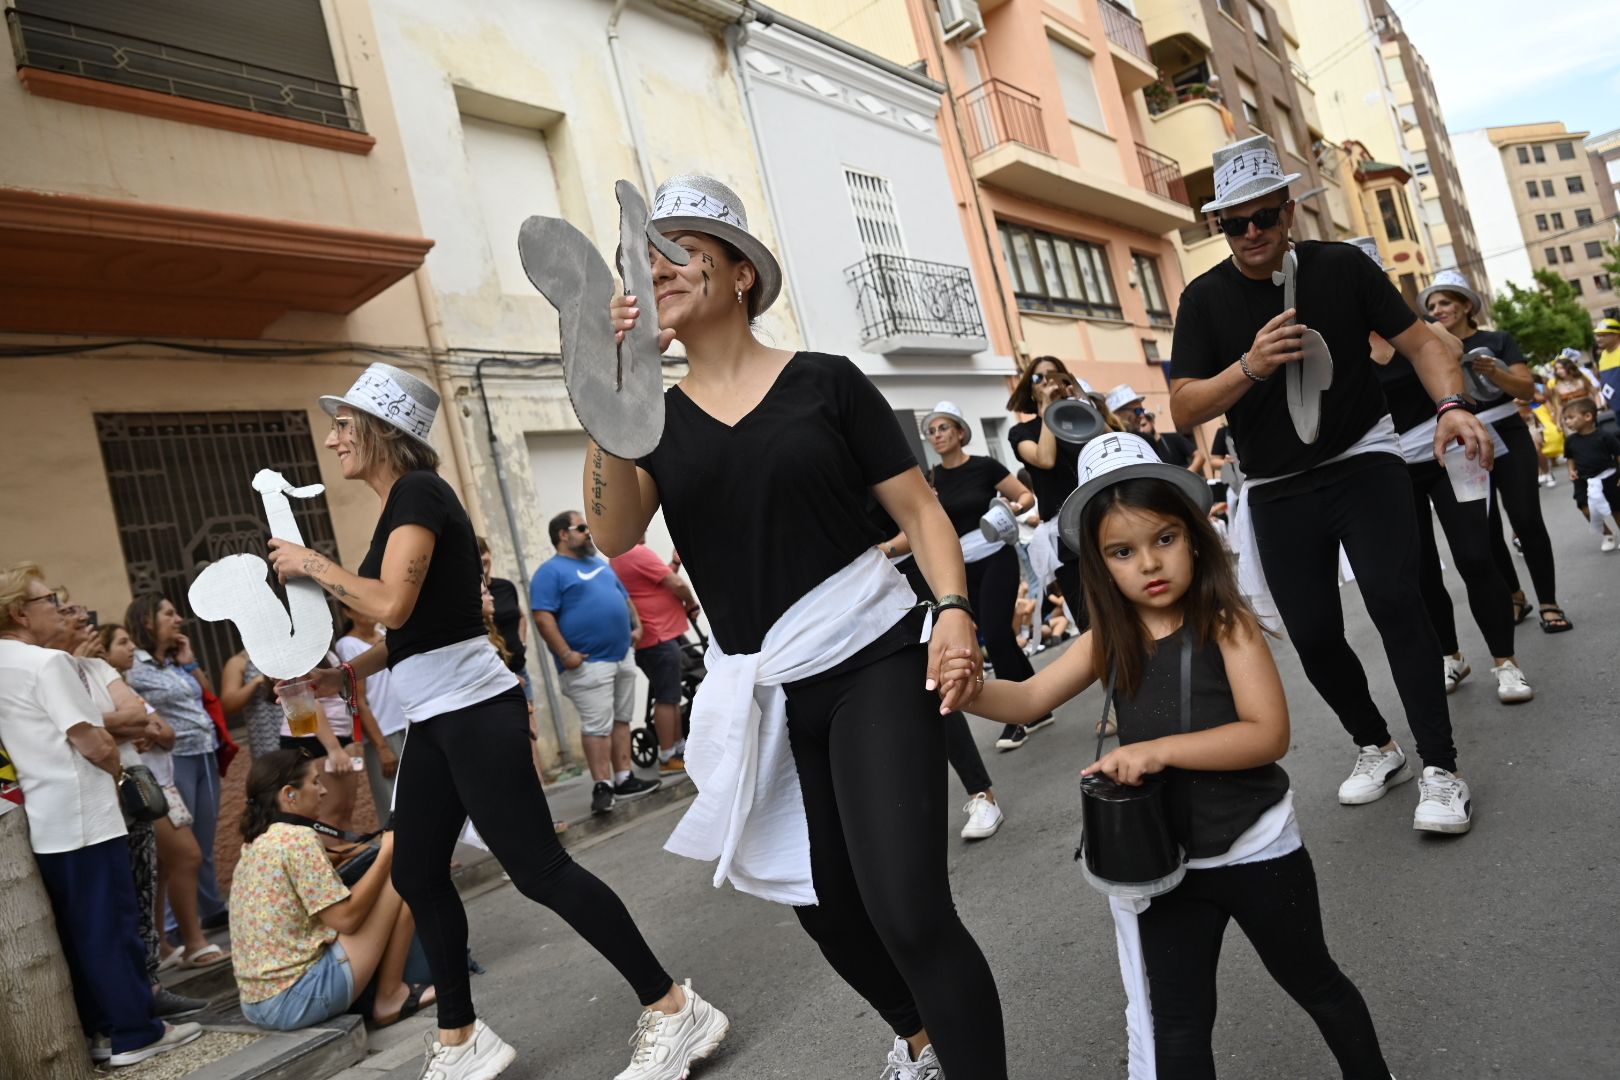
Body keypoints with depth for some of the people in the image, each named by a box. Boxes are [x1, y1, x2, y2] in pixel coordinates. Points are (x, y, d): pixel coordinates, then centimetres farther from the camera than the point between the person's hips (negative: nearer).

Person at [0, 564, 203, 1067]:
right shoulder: (47, 662, -16)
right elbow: (94, 743, -18)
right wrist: (117, 768, 1)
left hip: (41, 822, 9)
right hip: (81, 817, -9)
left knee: (77, 931, 15)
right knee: (113, 926, 0)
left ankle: (100, 1029, 23)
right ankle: (136, 1032, 7)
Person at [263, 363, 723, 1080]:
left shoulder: (418, 490, -11)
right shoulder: (402, 502, 16)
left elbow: (393, 603, -23)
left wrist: (312, 565, -10)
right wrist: (344, 675, 11)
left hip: (472, 709, -10)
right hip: (436, 718, 10)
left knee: (538, 868, -8)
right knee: (416, 874, 14)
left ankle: (673, 1012, 2)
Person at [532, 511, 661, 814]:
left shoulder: (600, 563, 19)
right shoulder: (550, 571, -7)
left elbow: (624, 598, 26)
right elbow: (543, 618, -15)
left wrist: (636, 625, 11)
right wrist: (566, 655, -21)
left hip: (622, 656, 8)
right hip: (588, 663, -8)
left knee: (621, 720, 10)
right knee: (597, 725, -7)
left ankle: (624, 779, 16)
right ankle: (602, 787, -2)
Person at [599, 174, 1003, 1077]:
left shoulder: (825, 382, -2)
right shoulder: (655, 421, 6)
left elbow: (920, 508, -2)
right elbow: (613, 536, -11)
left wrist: (955, 611, -18)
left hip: (873, 665, -4)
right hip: (761, 694, 5)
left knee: (908, 911, -14)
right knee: (825, 902, 18)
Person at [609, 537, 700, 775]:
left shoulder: (617, 559, 16)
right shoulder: (638, 553, -16)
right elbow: (675, 583, -16)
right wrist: (692, 604, 0)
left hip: (650, 637, 10)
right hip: (659, 637, -10)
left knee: (671, 696, 15)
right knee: (666, 698, -5)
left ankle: (680, 749, 22)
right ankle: (667, 759, -1)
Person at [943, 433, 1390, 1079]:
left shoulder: (1226, 624, -18)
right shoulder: (1111, 640, -5)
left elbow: (1269, 734, -24)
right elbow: (1031, 699, -5)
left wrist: (1160, 749, -31)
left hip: (1256, 850, -3)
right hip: (1163, 864, 3)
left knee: (1313, 984, 24)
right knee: (1176, 1026, 14)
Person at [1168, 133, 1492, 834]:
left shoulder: (1341, 266, -4)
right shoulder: (1205, 299, -5)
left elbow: (1418, 341, 0)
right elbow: (1183, 410, -10)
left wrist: (1451, 405, -19)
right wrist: (1249, 367, -26)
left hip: (1362, 461, -1)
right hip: (1279, 489, 2)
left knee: (1392, 599, -19)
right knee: (1314, 636, 3)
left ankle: (1440, 770, -6)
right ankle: (1376, 749, 29)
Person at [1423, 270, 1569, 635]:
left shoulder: (1498, 340, 2)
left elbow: (1528, 389, -5)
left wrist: (1493, 372, -21)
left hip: (1509, 437, -2)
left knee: (1526, 520, -7)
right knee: (1486, 529, 2)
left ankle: (1549, 603, 1)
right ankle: (1514, 598, 19)